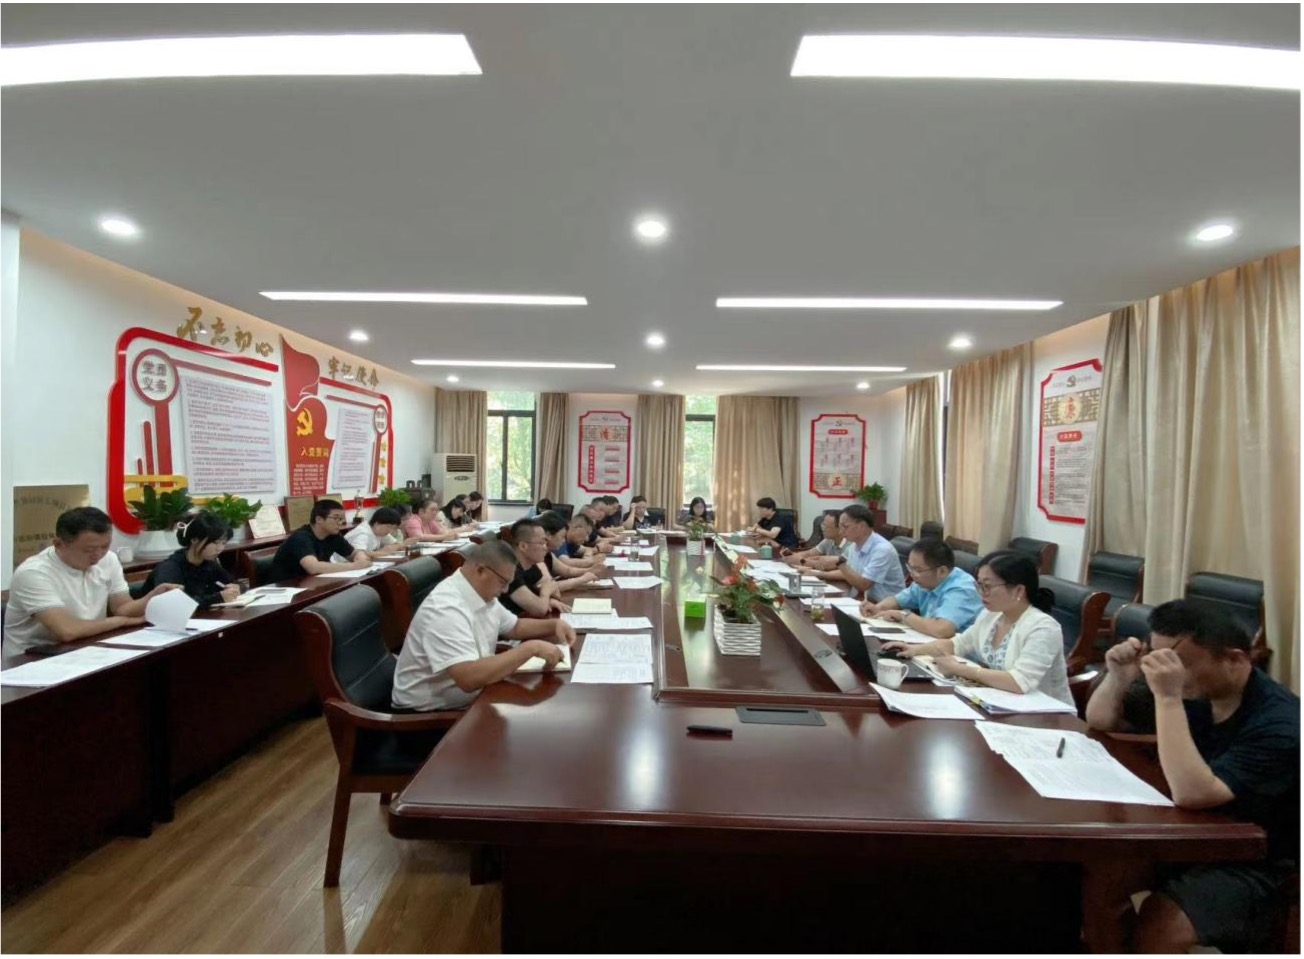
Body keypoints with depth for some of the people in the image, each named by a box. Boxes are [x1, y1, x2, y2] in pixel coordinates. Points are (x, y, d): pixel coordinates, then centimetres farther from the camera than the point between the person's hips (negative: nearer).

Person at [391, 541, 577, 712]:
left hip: (471, 698, 8)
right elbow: (469, 678, -37)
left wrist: (555, 624, -1)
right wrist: (531, 647, -32)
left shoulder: (483, 595, 1)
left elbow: (515, 627, 16)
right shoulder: (445, 608, -28)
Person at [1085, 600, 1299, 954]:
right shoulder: (1193, 691, -4)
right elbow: (1100, 721, 6)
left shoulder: (1278, 723, -24)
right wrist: (1118, 676, -14)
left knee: (1157, 927, -30)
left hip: (1255, 863, -6)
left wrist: (1168, 698, -39)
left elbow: (1191, 794, -36)